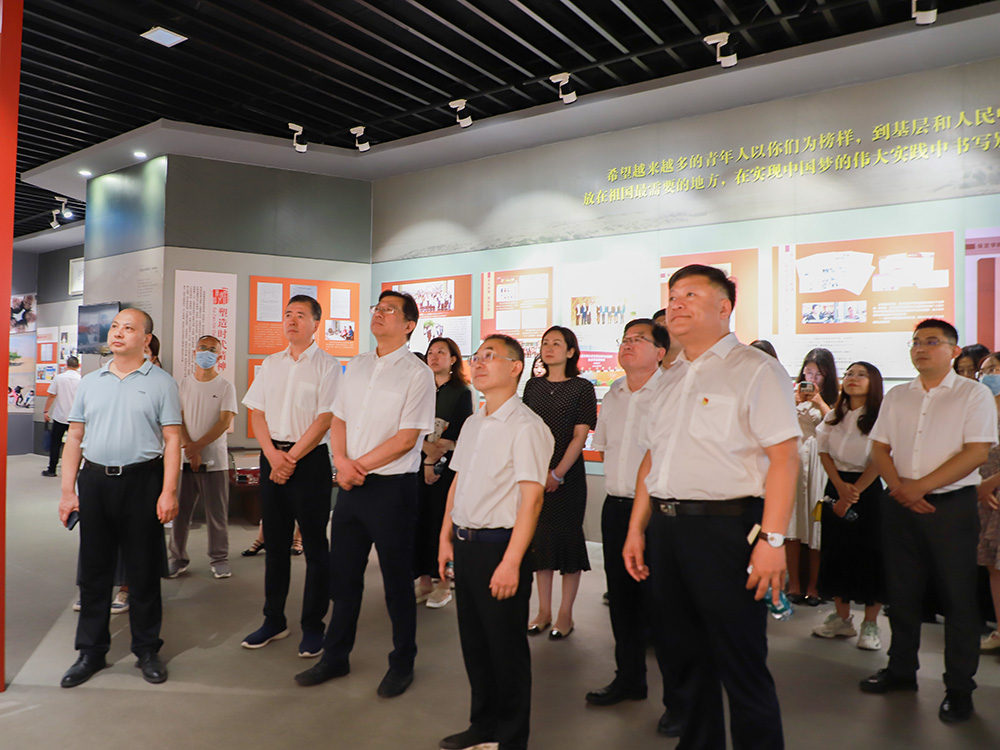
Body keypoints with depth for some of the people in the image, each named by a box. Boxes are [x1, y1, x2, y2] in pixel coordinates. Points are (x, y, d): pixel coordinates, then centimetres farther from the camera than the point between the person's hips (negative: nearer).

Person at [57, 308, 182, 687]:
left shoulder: (161, 382, 0)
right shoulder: (90, 382, 11)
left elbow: (172, 440, -4)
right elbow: (75, 438, 12)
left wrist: (169, 491, -12)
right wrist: (67, 490, 5)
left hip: (141, 480, -3)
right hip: (94, 481, 4)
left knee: (144, 571, 5)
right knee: (93, 570, 11)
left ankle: (147, 650, 19)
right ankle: (91, 652, 24)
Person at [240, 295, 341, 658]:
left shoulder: (327, 366, -4)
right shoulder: (270, 364, 12)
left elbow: (324, 420, -11)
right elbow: (257, 413, 8)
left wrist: (291, 458, -14)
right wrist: (273, 455, -6)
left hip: (310, 459, -5)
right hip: (272, 456, 5)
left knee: (315, 545, 2)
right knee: (274, 542, 13)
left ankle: (312, 626, 14)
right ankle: (274, 621, 26)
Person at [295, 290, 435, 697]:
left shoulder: (417, 373, -10)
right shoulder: (357, 365, 11)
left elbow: (407, 438, -15)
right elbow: (339, 419, 11)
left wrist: (361, 466, -15)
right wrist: (342, 461, -6)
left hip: (391, 487, -6)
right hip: (350, 485, 6)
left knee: (397, 581, 8)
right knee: (343, 576, 16)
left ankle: (402, 664, 26)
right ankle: (335, 657, 33)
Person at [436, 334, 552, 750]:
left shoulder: (526, 427, -14)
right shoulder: (472, 424, 11)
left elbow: (531, 497, -19)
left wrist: (511, 561, -22)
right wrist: (446, 537, 14)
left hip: (499, 545, -7)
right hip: (465, 544, 8)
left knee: (506, 646, 6)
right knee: (473, 639, 18)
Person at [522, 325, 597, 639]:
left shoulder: (582, 388, -3)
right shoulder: (533, 385, 10)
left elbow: (580, 436, -8)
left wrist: (558, 473, -15)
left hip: (568, 475, -4)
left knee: (568, 537, 2)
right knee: (539, 537, 9)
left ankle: (565, 614, 14)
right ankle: (544, 610, 21)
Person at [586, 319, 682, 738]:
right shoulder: (613, 395, 11)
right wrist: (620, 476, 12)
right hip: (616, 507, 7)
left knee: (659, 604, -2)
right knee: (621, 597, 16)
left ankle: (679, 700, 14)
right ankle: (629, 679, 34)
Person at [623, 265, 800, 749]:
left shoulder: (755, 370, -6)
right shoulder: (671, 379, 16)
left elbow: (784, 457, -14)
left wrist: (772, 539, -20)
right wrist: (636, 529, 16)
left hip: (725, 527, -7)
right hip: (666, 527, 7)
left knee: (741, 663, 3)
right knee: (685, 655, 17)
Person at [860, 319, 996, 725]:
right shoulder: (897, 397, 11)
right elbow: (879, 448, 9)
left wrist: (920, 486, -16)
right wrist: (899, 487, -9)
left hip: (952, 506, -4)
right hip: (900, 506, 4)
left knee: (958, 597, 2)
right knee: (902, 592, 12)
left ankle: (959, 687, 16)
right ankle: (901, 669, 28)